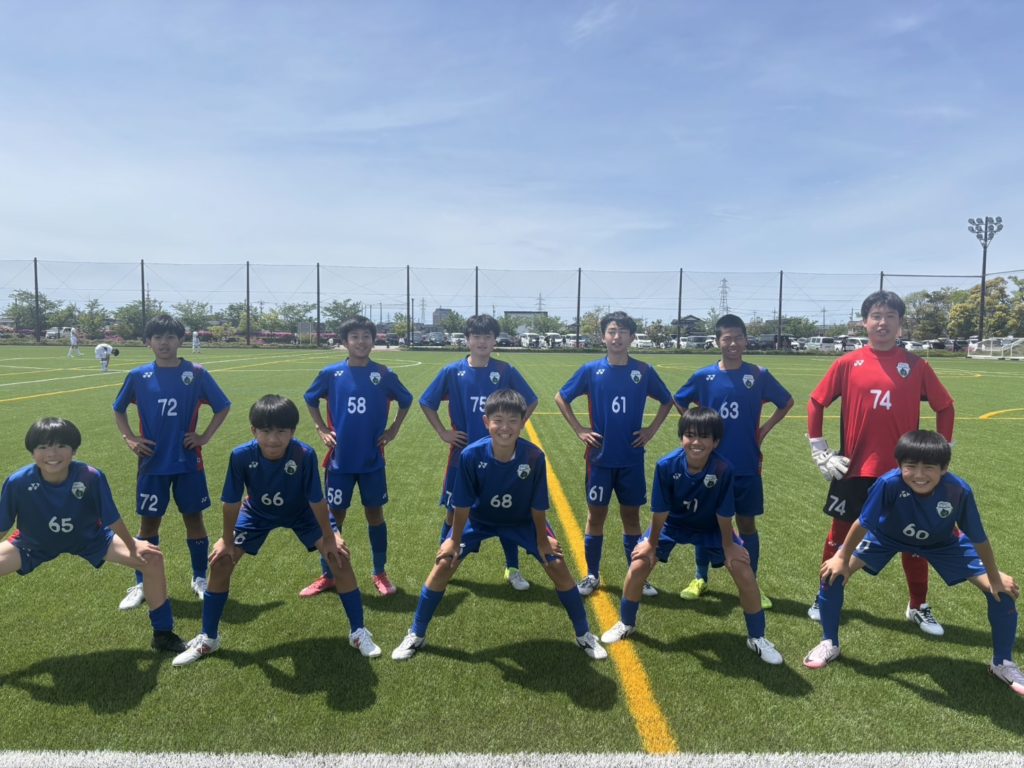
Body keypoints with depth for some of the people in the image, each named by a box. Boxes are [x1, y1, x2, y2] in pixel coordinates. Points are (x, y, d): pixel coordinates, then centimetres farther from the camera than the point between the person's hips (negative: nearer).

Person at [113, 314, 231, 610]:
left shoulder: (196, 373, -6)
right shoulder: (138, 376, -1)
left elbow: (223, 407, 3)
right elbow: (118, 410, 14)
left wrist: (205, 436, -4)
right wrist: (130, 439, 1)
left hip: (188, 462, -1)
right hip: (152, 463, 1)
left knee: (194, 518, 8)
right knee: (149, 522, 8)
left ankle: (200, 579, 24)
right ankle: (141, 585, 23)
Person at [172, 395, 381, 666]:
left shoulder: (305, 455, -39)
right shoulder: (241, 456, -34)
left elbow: (316, 500, -27)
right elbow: (232, 501, -19)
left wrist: (329, 538, -17)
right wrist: (226, 540, -8)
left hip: (302, 513, -1)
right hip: (258, 513, 2)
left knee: (339, 557, -13)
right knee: (220, 562, -4)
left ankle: (359, 632, 2)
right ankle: (208, 638, 19)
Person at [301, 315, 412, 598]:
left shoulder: (384, 375, -5)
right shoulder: (331, 373, -4)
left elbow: (406, 401, 11)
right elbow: (310, 399, 13)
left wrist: (393, 430, 3)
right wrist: (322, 429, 4)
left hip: (372, 460, 0)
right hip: (340, 460, 0)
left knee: (375, 513, 9)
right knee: (334, 516, 9)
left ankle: (380, 574, 23)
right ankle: (327, 576, 23)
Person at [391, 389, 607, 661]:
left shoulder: (534, 456, -33)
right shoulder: (471, 454, -34)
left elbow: (537, 505, -17)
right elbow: (463, 504, -20)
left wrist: (543, 539, -6)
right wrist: (454, 540, -10)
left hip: (522, 521, 0)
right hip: (478, 519, 0)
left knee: (558, 567, -4)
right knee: (443, 565, -7)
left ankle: (584, 634, 19)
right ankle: (416, 634, 15)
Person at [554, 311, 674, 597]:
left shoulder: (644, 371, -2)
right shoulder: (591, 370, -5)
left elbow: (667, 401, 13)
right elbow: (561, 398, 6)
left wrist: (651, 429, 3)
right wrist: (579, 430, -1)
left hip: (632, 458, 1)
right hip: (600, 457, -1)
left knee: (631, 515, 10)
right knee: (596, 515, 8)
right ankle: (592, 575, 22)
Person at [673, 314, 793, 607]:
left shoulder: (758, 375, -4)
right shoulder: (704, 376, -4)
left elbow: (787, 402, 10)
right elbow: (680, 402, 13)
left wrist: (764, 430, 2)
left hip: (746, 466, 0)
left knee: (747, 523, 8)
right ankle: (700, 579, 27)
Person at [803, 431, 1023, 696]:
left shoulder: (959, 490, -36)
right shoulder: (889, 483, -41)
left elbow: (978, 538, -19)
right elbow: (863, 523, -25)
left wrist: (995, 576, -6)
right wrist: (842, 558, -15)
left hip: (944, 543, 2)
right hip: (888, 535, -1)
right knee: (834, 572, -16)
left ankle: (1003, 663, 22)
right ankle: (829, 644, 8)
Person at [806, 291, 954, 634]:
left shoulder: (916, 365, -1)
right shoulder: (847, 363, -3)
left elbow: (945, 407, 8)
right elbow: (816, 403, 3)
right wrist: (820, 452, 0)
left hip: (904, 470, 1)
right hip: (854, 469, -1)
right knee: (841, 534, 10)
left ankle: (919, 607, 31)